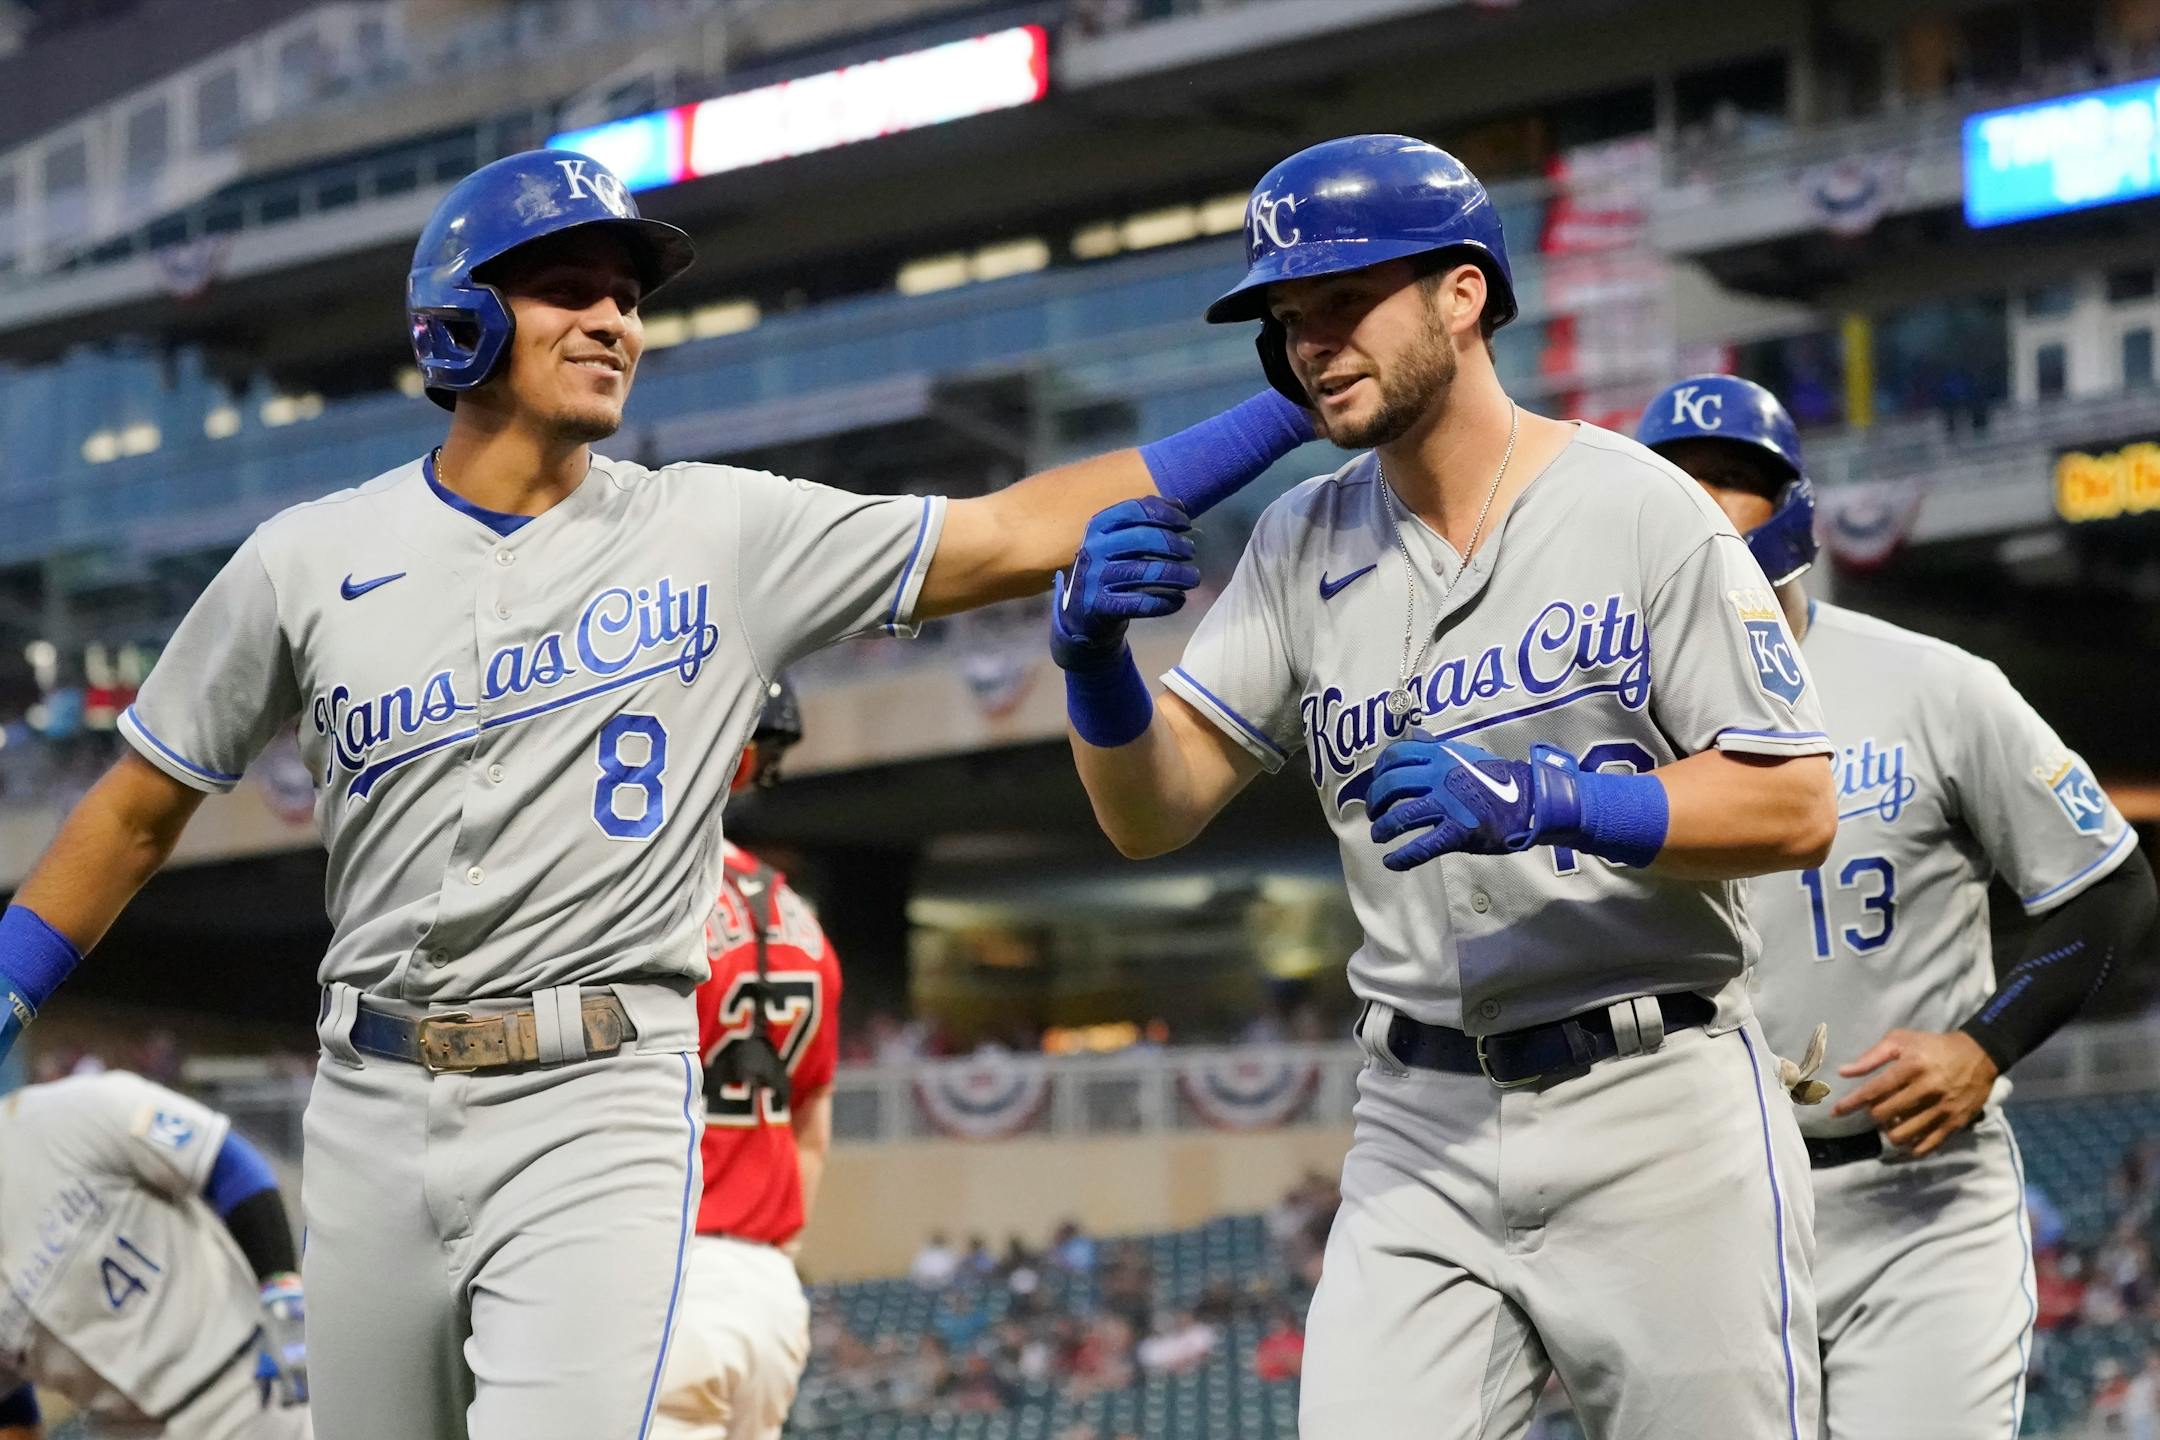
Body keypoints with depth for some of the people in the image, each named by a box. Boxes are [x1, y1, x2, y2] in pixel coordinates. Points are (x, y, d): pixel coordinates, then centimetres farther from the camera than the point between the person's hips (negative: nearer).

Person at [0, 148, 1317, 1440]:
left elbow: (1016, 536, -1)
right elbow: (140, 811, 12)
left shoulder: (723, 537, 2)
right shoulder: (310, 562, 4)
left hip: (601, 1110, -2)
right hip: (374, 1113, 2)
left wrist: (1287, 411, -6)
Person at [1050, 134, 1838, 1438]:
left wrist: (1542, 800, -23)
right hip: (1423, 1133, 4)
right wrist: (1097, 657, -17)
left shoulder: (1643, 510, -5)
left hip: (1658, 1113, -3)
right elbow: (1154, 814, 4)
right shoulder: (1305, 546, 9)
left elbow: (1796, 811, -9)